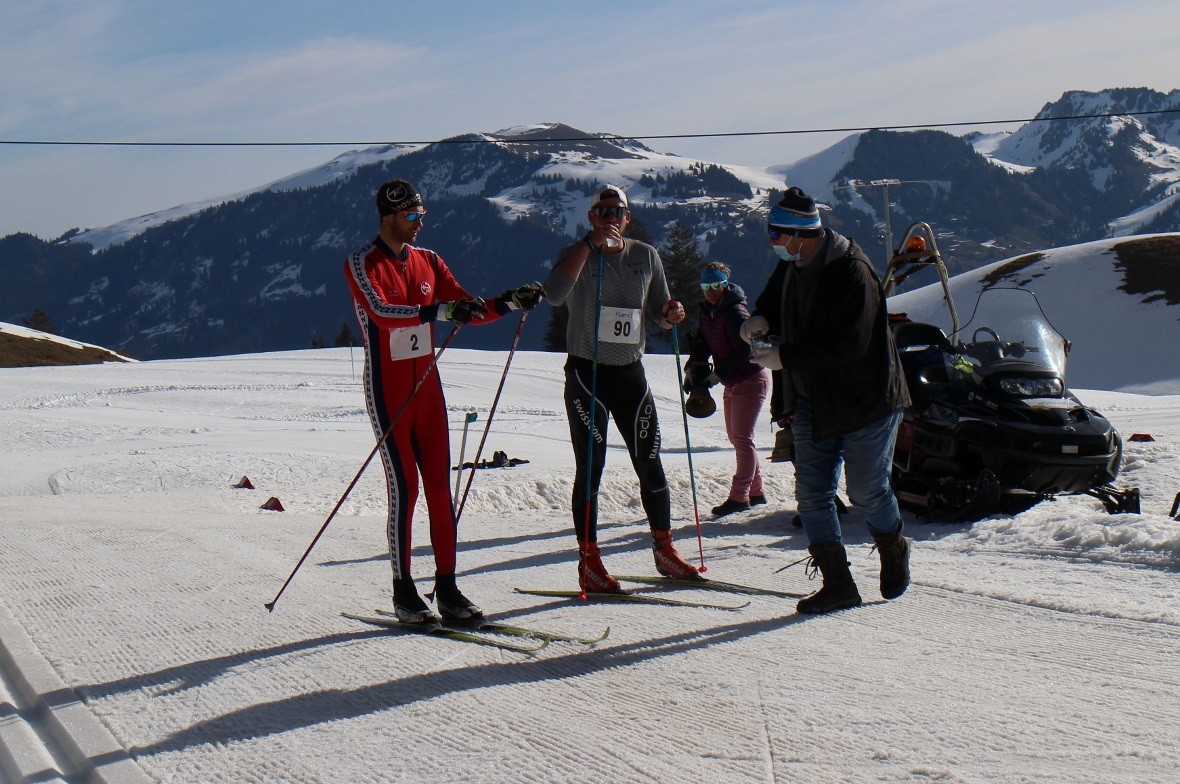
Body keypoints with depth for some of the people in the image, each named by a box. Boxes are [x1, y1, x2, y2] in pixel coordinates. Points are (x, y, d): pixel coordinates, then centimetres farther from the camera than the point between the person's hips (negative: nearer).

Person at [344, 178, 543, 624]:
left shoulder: (428, 261, 11)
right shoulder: (362, 264, -8)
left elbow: (470, 310, 10)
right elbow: (380, 311, -26)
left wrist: (511, 302, -8)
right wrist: (441, 311, -35)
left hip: (426, 383, 6)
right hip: (387, 388, -6)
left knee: (440, 484, 3)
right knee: (404, 486, -8)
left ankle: (446, 587, 6)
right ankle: (403, 591, -1)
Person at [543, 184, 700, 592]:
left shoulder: (646, 256, 7)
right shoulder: (575, 255, -2)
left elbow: (659, 313, 15)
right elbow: (555, 294, -24)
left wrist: (670, 314, -9)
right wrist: (591, 243, -23)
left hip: (631, 373, 3)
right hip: (586, 374, -3)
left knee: (650, 462, 5)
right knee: (590, 467, -3)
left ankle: (665, 549, 18)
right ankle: (589, 561, 3)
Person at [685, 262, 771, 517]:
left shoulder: (735, 311, -20)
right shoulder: (708, 312, 6)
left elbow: (744, 352, -23)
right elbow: (702, 343, 9)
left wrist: (718, 374, -21)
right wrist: (693, 369, -8)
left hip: (750, 380, -10)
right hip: (732, 383, 10)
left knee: (742, 438, -9)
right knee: (736, 437, 14)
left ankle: (739, 497, -6)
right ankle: (756, 492, 23)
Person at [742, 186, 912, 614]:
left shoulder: (852, 272, -22)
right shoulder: (791, 266, 4)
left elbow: (848, 344, -28)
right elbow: (773, 299, 23)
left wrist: (784, 357, -26)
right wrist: (761, 320, -3)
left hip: (864, 400, -8)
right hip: (812, 403, 8)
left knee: (866, 491, 3)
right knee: (812, 494, 1)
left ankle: (894, 550, 33)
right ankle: (837, 583, 6)